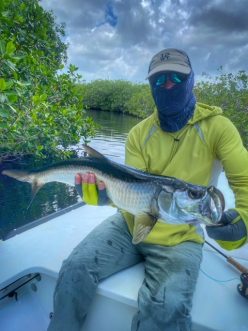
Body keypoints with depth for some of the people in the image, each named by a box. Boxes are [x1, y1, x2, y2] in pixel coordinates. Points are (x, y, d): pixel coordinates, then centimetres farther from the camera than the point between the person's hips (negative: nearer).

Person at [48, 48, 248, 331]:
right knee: (75, 270, -10)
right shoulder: (139, 134, 1)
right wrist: (109, 193, -26)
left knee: (167, 307, -27)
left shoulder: (217, 126, -6)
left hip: (180, 237, -2)